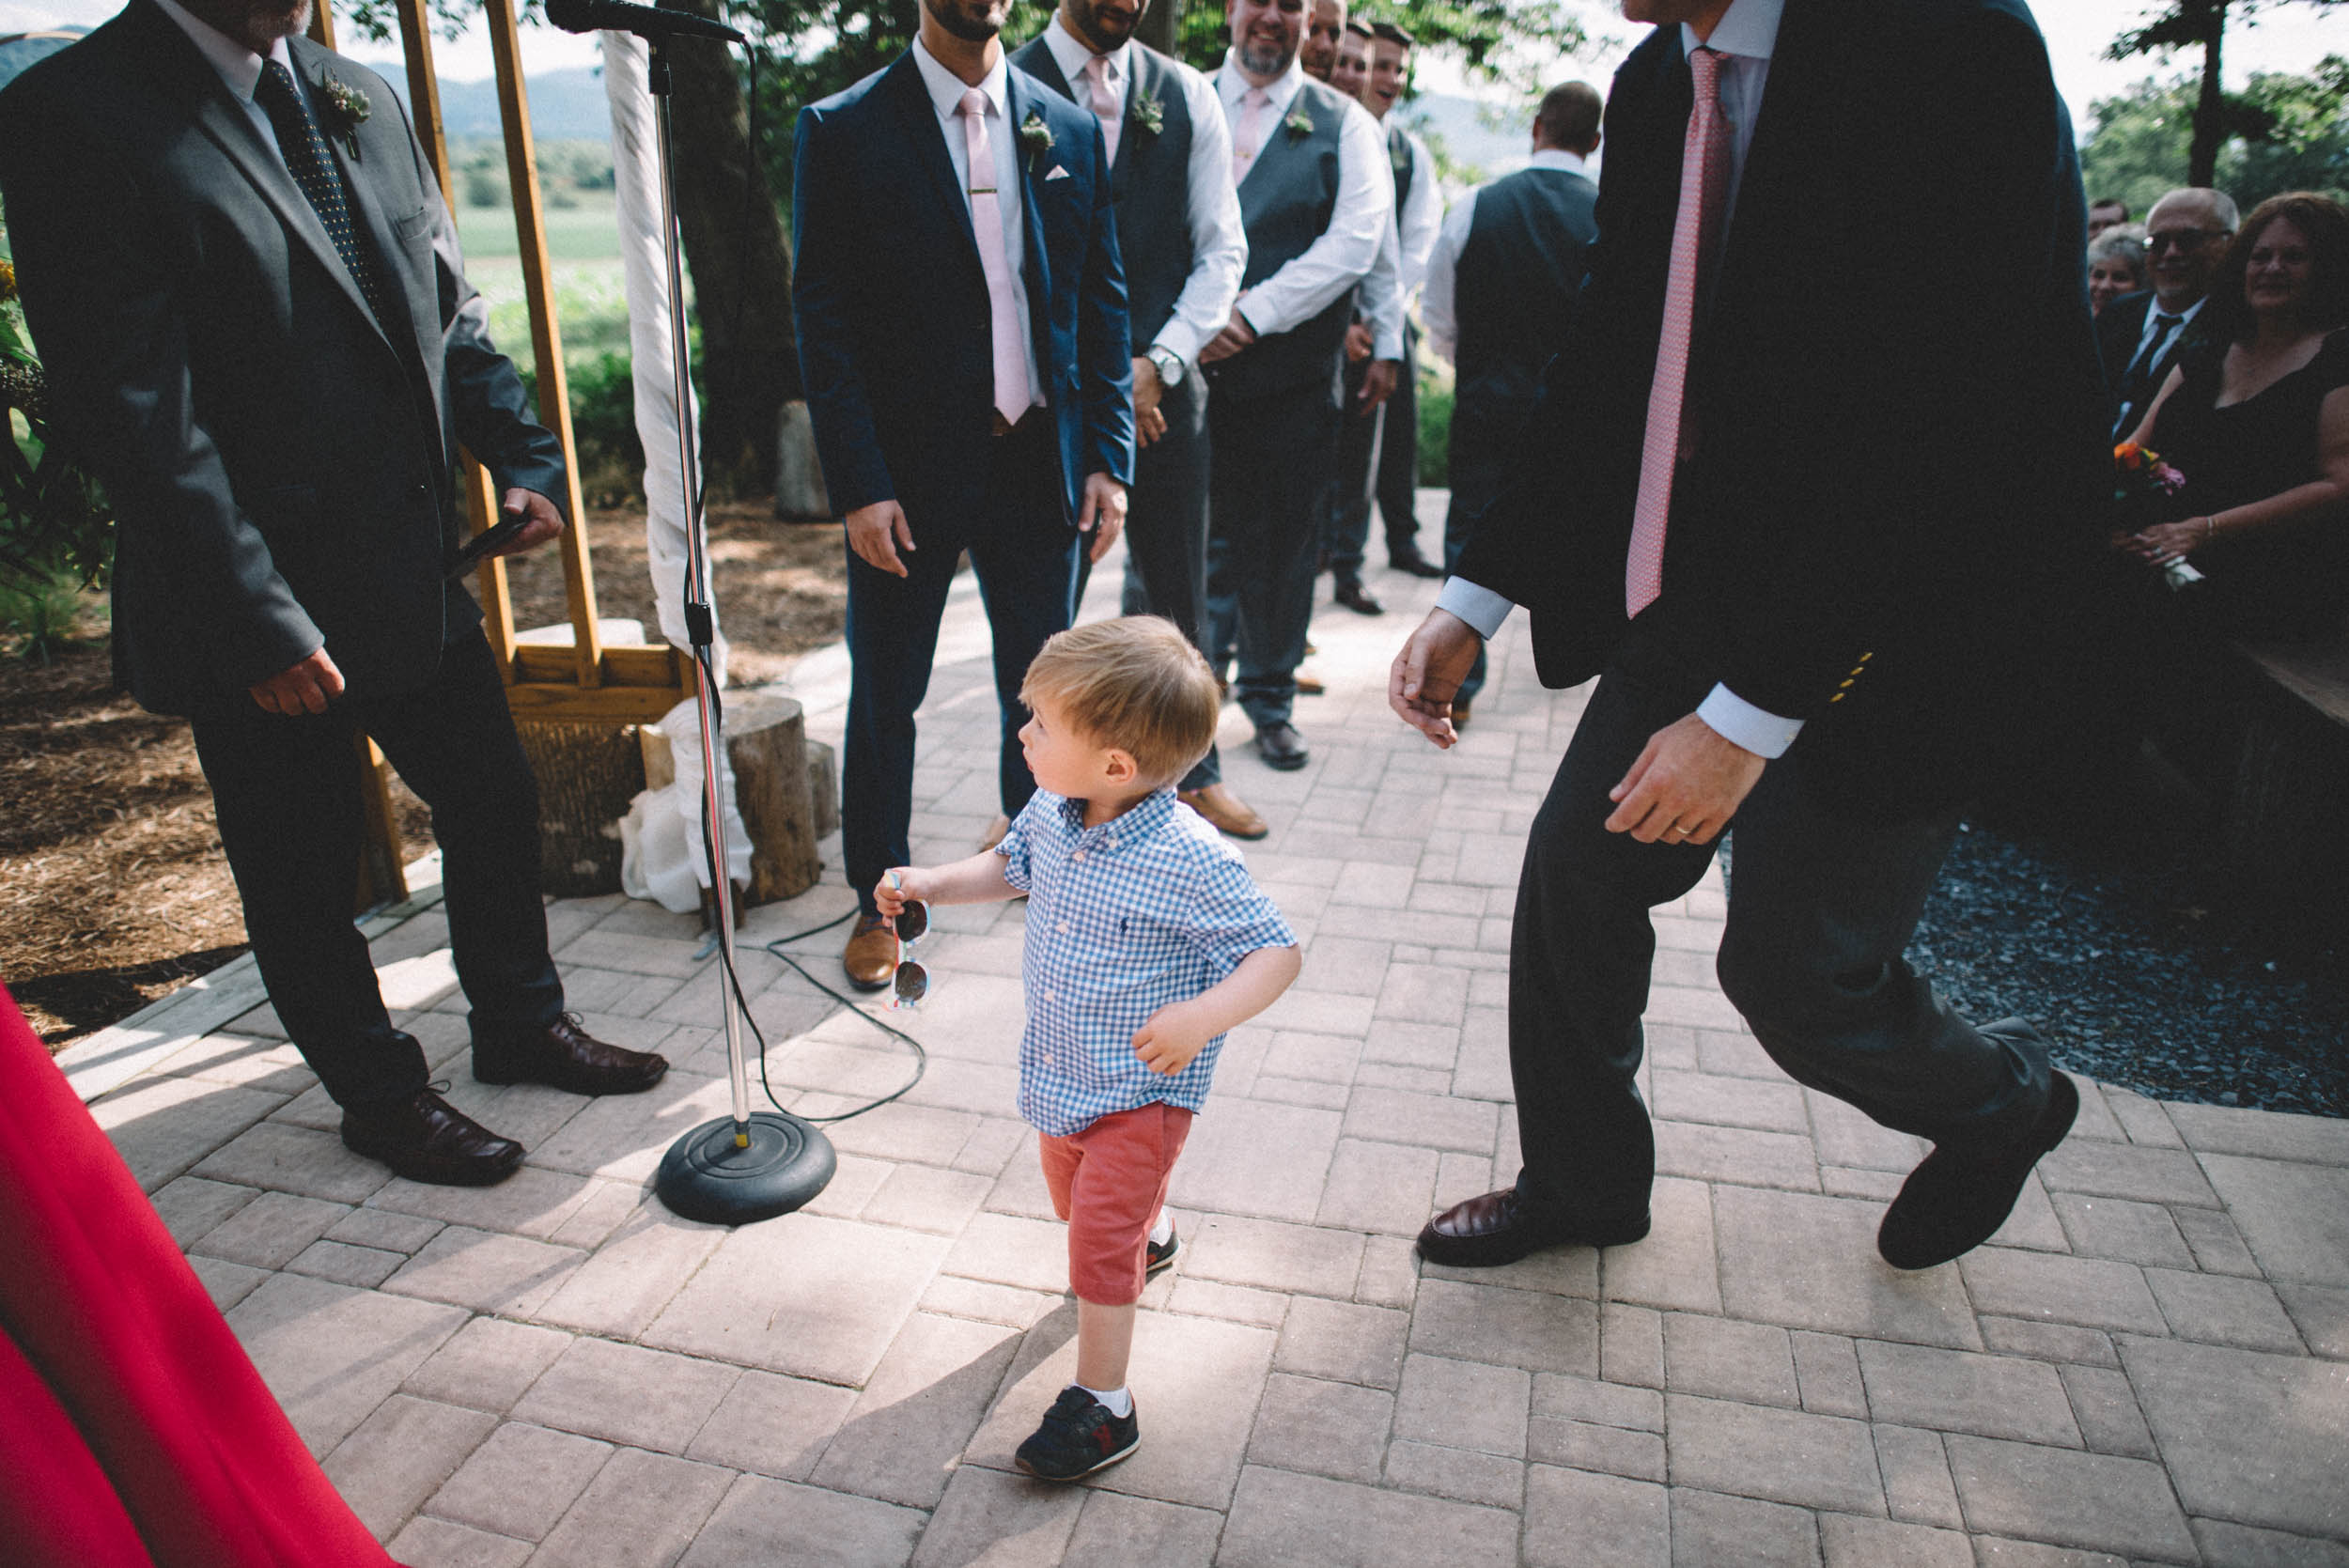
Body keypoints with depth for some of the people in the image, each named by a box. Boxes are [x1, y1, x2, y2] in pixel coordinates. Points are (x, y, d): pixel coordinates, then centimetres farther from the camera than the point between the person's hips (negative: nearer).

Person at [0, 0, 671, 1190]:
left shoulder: (363, 100, 8)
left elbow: (451, 314, 14)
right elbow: (133, 410, -18)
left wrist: (523, 457, -2)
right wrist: (257, 623, -20)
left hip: (419, 576, 7)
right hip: (265, 616, -6)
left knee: (495, 799, 17)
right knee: (305, 880, 10)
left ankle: (520, 1025, 39)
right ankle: (379, 1096, 31)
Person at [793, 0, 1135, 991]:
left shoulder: (1072, 131, 7)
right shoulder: (842, 131, -4)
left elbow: (1103, 306, 8)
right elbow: (823, 322, -7)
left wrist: (1108, 457, 0)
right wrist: (859, 486, -14)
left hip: (1039, 460, 3)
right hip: (907, 471, -3)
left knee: (1041, 678, 15)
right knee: (886, 694, 8)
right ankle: (879, 897, 25)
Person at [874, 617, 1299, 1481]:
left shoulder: (1191, 860, -30)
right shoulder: (1050, 814, -9)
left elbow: (1276, 953, -25)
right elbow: (1010, 866, 14)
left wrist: (1203, 1017, -41)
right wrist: (930, 883, -1)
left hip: (1142, 1088, -8)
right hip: (1060, 1073, 8)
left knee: (1099, 1238, -4)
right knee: (1073, 1197, 29)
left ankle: (1101, 1404, 17)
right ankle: (1152, 1234, 62)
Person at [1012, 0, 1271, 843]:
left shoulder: (1186, 95, 9)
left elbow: (1222, 248, 7)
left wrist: (1157, 364, -6)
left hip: (1162, 386, 3)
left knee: (1178, 591, 10)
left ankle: (1198, 772, 26)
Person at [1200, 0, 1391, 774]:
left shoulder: (1343, 124, 8)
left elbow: (1355, 240, -3)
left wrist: (1253, 313, -11)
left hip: (1291, 371, 1)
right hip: (1190, 365, 0)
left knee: (1281, 543, 7)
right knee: (1195, 542, -2)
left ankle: (1269, 697, 22)